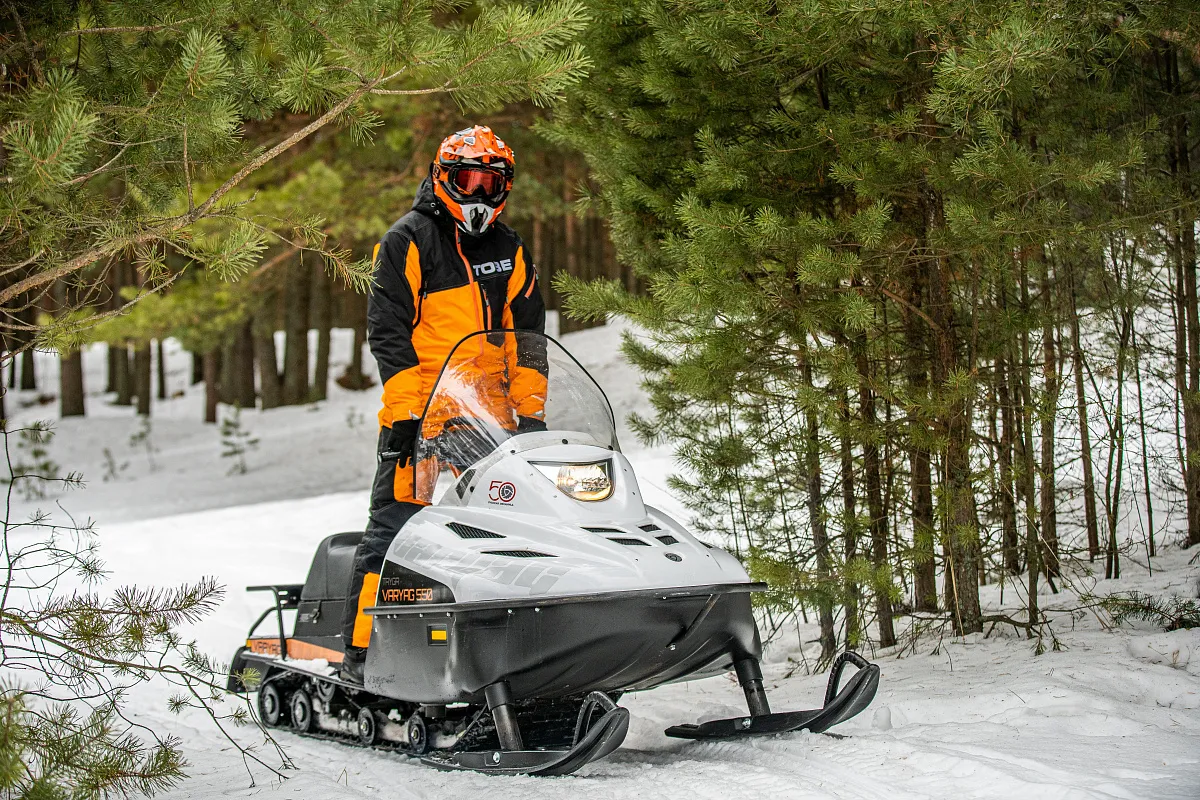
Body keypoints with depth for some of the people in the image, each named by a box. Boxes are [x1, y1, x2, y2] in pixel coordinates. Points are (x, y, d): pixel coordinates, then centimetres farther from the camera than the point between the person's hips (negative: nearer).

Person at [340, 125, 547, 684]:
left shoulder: (510, 252, 17)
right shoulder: (407, 243, 1)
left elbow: (528, 337, 18)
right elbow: (387, 333, -5)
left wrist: (530, 409, 7)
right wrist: (408, 410, -13)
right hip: (421, 416, -5)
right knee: (393, 528, -9)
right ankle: (361, 650, -6)